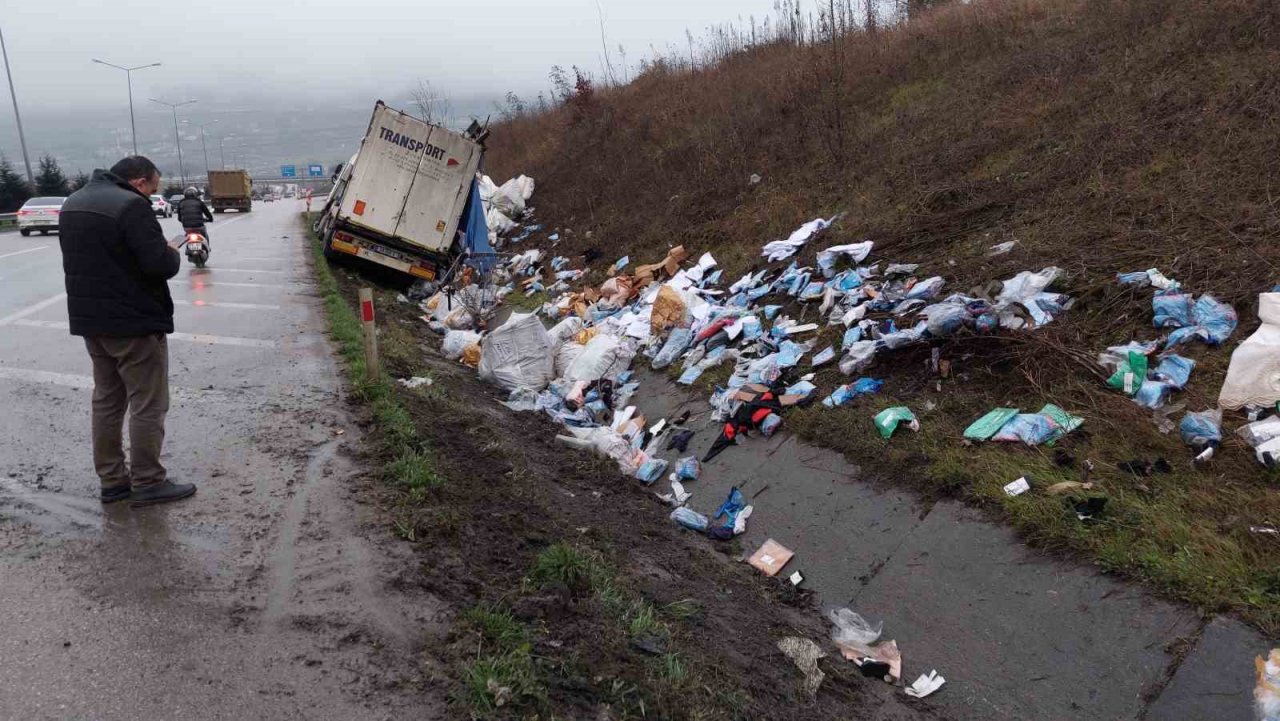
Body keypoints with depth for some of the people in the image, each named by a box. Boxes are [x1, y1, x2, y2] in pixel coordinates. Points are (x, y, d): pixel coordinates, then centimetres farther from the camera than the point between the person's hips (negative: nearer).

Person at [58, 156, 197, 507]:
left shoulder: (73, 203, 12)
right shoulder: (130, 206, -18)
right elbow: (160, 265, -25)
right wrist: (172, 252, -2)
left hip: (89, 319, 9)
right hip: (134, 322, -9)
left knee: (107, 400, 16)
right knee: (148, 405, 0)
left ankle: (111, 480, 21)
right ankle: (147, 483, 5)